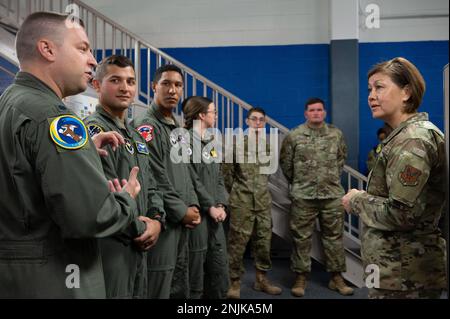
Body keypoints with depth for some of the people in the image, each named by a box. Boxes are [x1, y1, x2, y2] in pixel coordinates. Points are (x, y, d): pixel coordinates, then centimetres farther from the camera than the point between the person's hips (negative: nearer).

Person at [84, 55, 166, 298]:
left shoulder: (135, 136, 15)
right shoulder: (94, 130, -13)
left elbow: (150, 187, 16)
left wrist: (156, 220, -2)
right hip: (108, 246, -8)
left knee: (139, 294, 19)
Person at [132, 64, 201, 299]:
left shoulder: (177, 128, 15)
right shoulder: (146, 126, -13)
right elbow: (155, 180, -20)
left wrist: (193, 206, 5)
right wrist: (181, 211, -12)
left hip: (182, 221, 9)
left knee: (180, 288, 19)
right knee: (159, 289, 1)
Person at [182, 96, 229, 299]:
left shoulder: (211, 142, 16)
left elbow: (219, 177, 13)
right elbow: (192, 180, -15)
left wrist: (221, 205, 1)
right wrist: (210, 206, -11)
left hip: (214, 213, 8)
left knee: (220, 269, 13)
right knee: (196, 271, 3)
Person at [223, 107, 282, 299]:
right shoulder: (236, 141, -5)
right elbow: (227, 170, -2)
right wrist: (234, 192, 2)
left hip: (263, 200, 5)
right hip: (241, 201, -5)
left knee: (264, 240, 10)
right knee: (238, 241, -1)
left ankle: (261, 279, 25)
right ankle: (235, 282, 11)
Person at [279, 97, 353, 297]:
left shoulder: (337, 134, 5)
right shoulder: (294, 136, -3)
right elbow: (285, 162, 6)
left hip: (333, 194, 2)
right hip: (303, 196, -2)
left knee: (334, 236, 9)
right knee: (302, 237, 4)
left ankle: (336, 277, 22)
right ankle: (301, 277, 16)